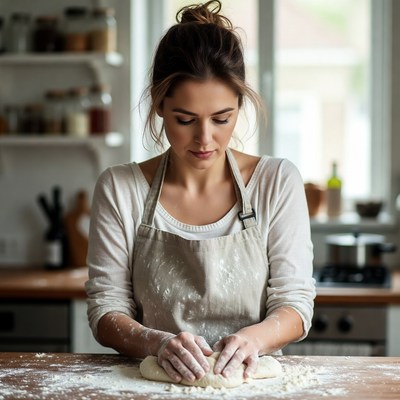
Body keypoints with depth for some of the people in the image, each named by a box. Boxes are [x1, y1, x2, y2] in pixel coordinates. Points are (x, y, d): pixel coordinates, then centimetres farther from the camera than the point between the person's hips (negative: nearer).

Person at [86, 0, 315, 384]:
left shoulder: (278, 182, 1)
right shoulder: (119, 188, 0)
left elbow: (294, 302, 0)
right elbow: (106, 311, 0)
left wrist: (254, 337, -21)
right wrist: (158, 342, -21)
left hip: (252, 381, 0)